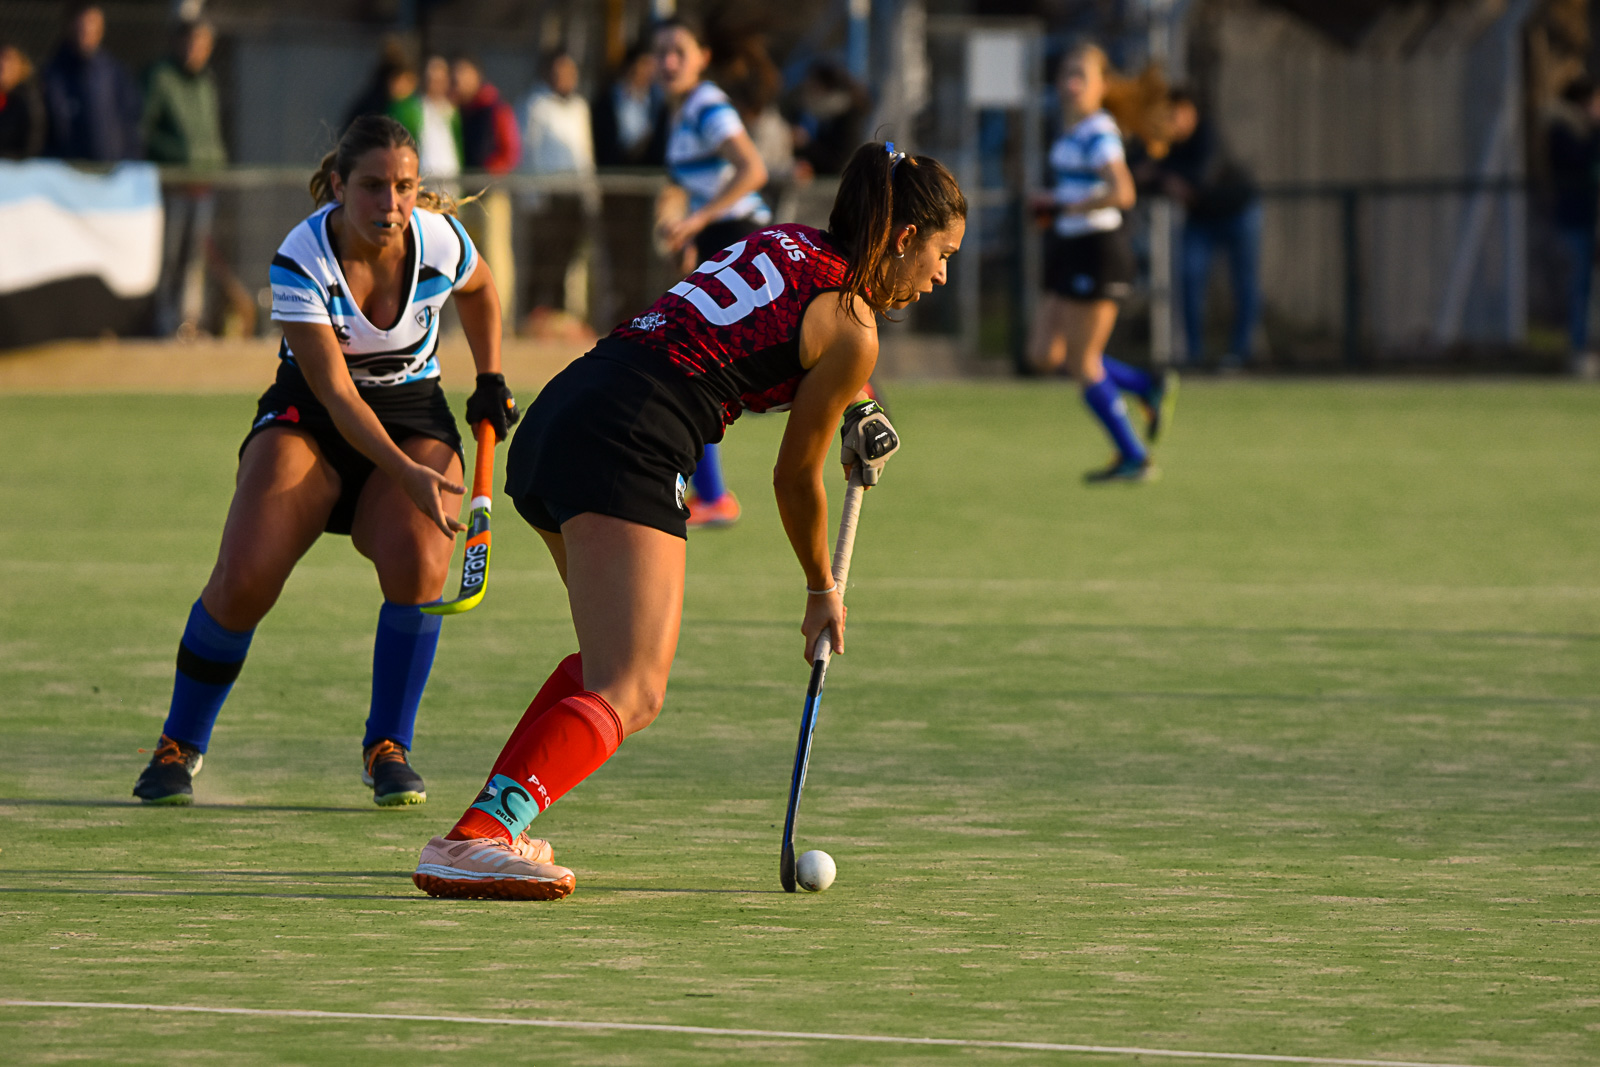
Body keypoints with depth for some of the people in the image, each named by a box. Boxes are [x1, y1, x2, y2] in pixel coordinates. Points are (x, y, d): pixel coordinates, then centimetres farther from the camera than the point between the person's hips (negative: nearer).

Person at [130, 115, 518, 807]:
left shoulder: (439, 240, -15)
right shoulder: (300, 262, -24)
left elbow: (479, 289, 12)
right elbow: (336, 394, -26)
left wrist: (490, 380, 6)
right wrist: (404, 474, -36)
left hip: (414, 417, 2)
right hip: (308, 416, -2)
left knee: (417, 563, -28)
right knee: (244, 578, -21)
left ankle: (387, 749, -9)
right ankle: (179, 745, 3)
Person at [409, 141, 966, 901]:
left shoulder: (785, 242, 22)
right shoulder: (851, 330, 1)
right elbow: (795, 478, 10)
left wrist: (844, 408, 24)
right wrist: (822, 591, 25)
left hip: (555, 419, 9)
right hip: (626, 446, -9)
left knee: (612, 658, 26)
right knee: (629, 696, -14)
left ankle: (495, 819, 15)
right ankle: (474, 840, -34)